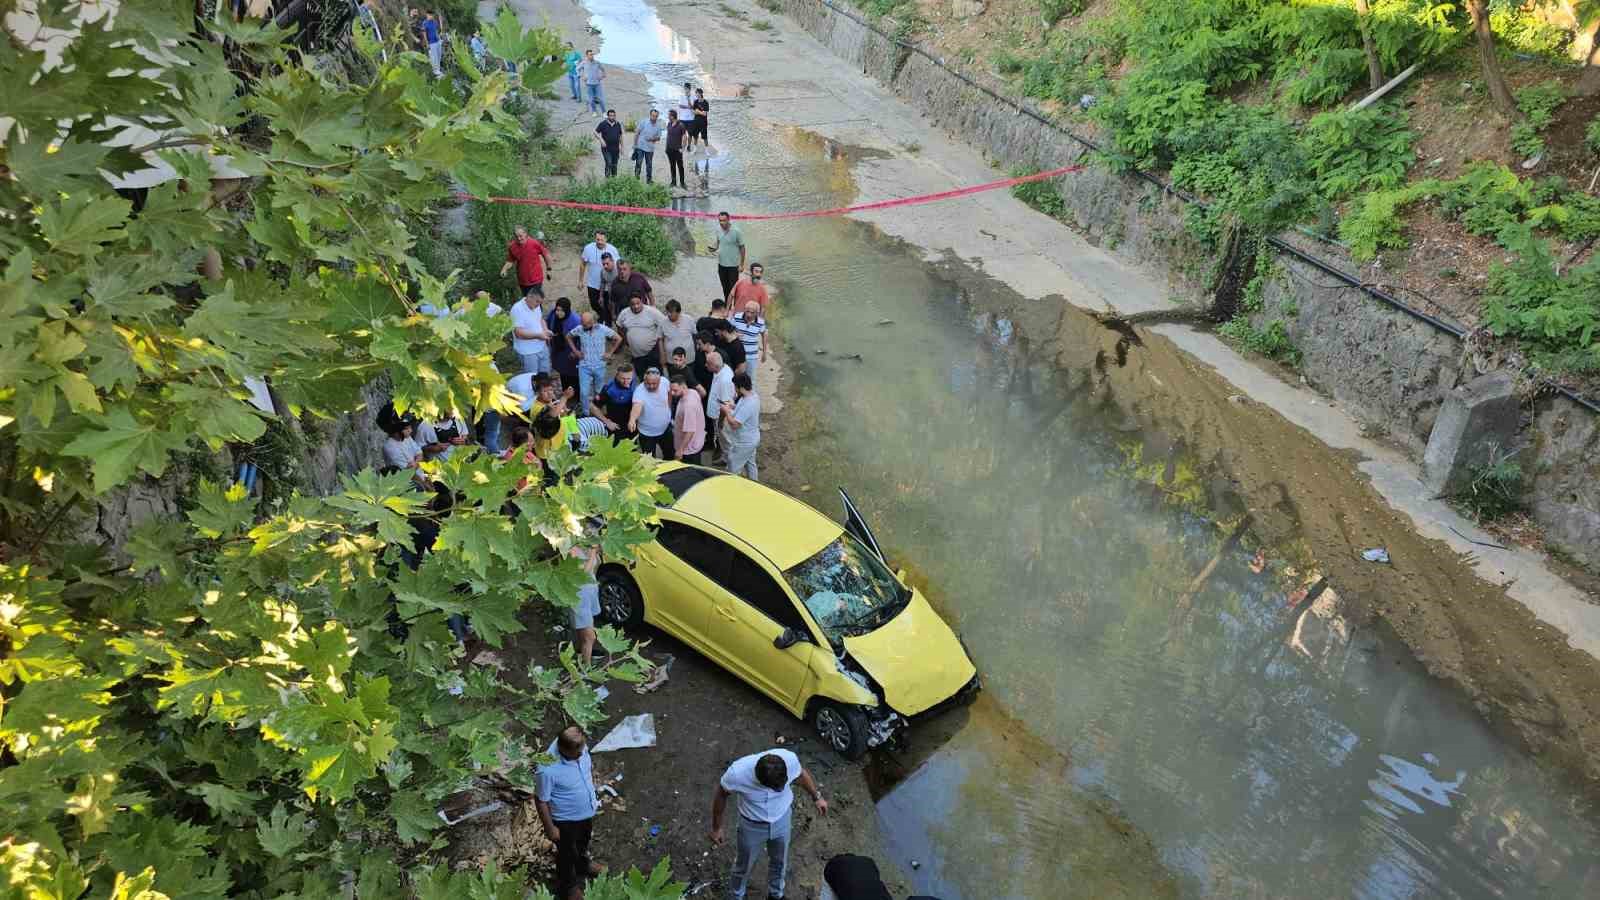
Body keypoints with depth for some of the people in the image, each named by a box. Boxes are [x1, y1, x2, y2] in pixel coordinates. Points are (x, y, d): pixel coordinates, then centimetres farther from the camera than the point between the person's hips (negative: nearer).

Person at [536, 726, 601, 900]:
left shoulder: (579, 746, -23)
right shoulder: (548, 770, -40)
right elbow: (541, 801, -24)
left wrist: (593, 793, 12)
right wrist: (550, 828, -14)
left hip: (587, 811, 6)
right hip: (566, 819, -6)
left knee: (583, 841, 34)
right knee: (567, 853, 23)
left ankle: (582, 863, 64)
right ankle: (567, 885, 50)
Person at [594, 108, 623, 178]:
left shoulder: (618, 124, 6)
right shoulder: (603, 124, -6)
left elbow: (620, 136, 14)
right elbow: (595, 132, -1)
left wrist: (621, 147, 12)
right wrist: (601, 140, -14)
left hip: (615, 149, 4)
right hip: (606, 149, -4)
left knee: (614, 165, 10)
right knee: (609, 164, -15)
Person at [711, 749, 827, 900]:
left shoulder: (790, 758, -33)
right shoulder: (737, 773, -39)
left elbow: (801, 774, -7)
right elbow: (721, 794, -15)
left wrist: (817, 797, 8)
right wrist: (716, 828, -3)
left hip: (782, 819, 2)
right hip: (752, 825, -2)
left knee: (779, 862, 26)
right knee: (744, 866, 23)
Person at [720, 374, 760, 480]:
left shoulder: (747, 404, -35)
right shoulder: (753, 395, -4)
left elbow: (734, 424, -34)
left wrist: (726, 411, -20)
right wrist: (733, 407, 3)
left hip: (743, 443, -10)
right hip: (752, 439, 10)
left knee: (733, 470, 4)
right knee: (750, 463, 27)